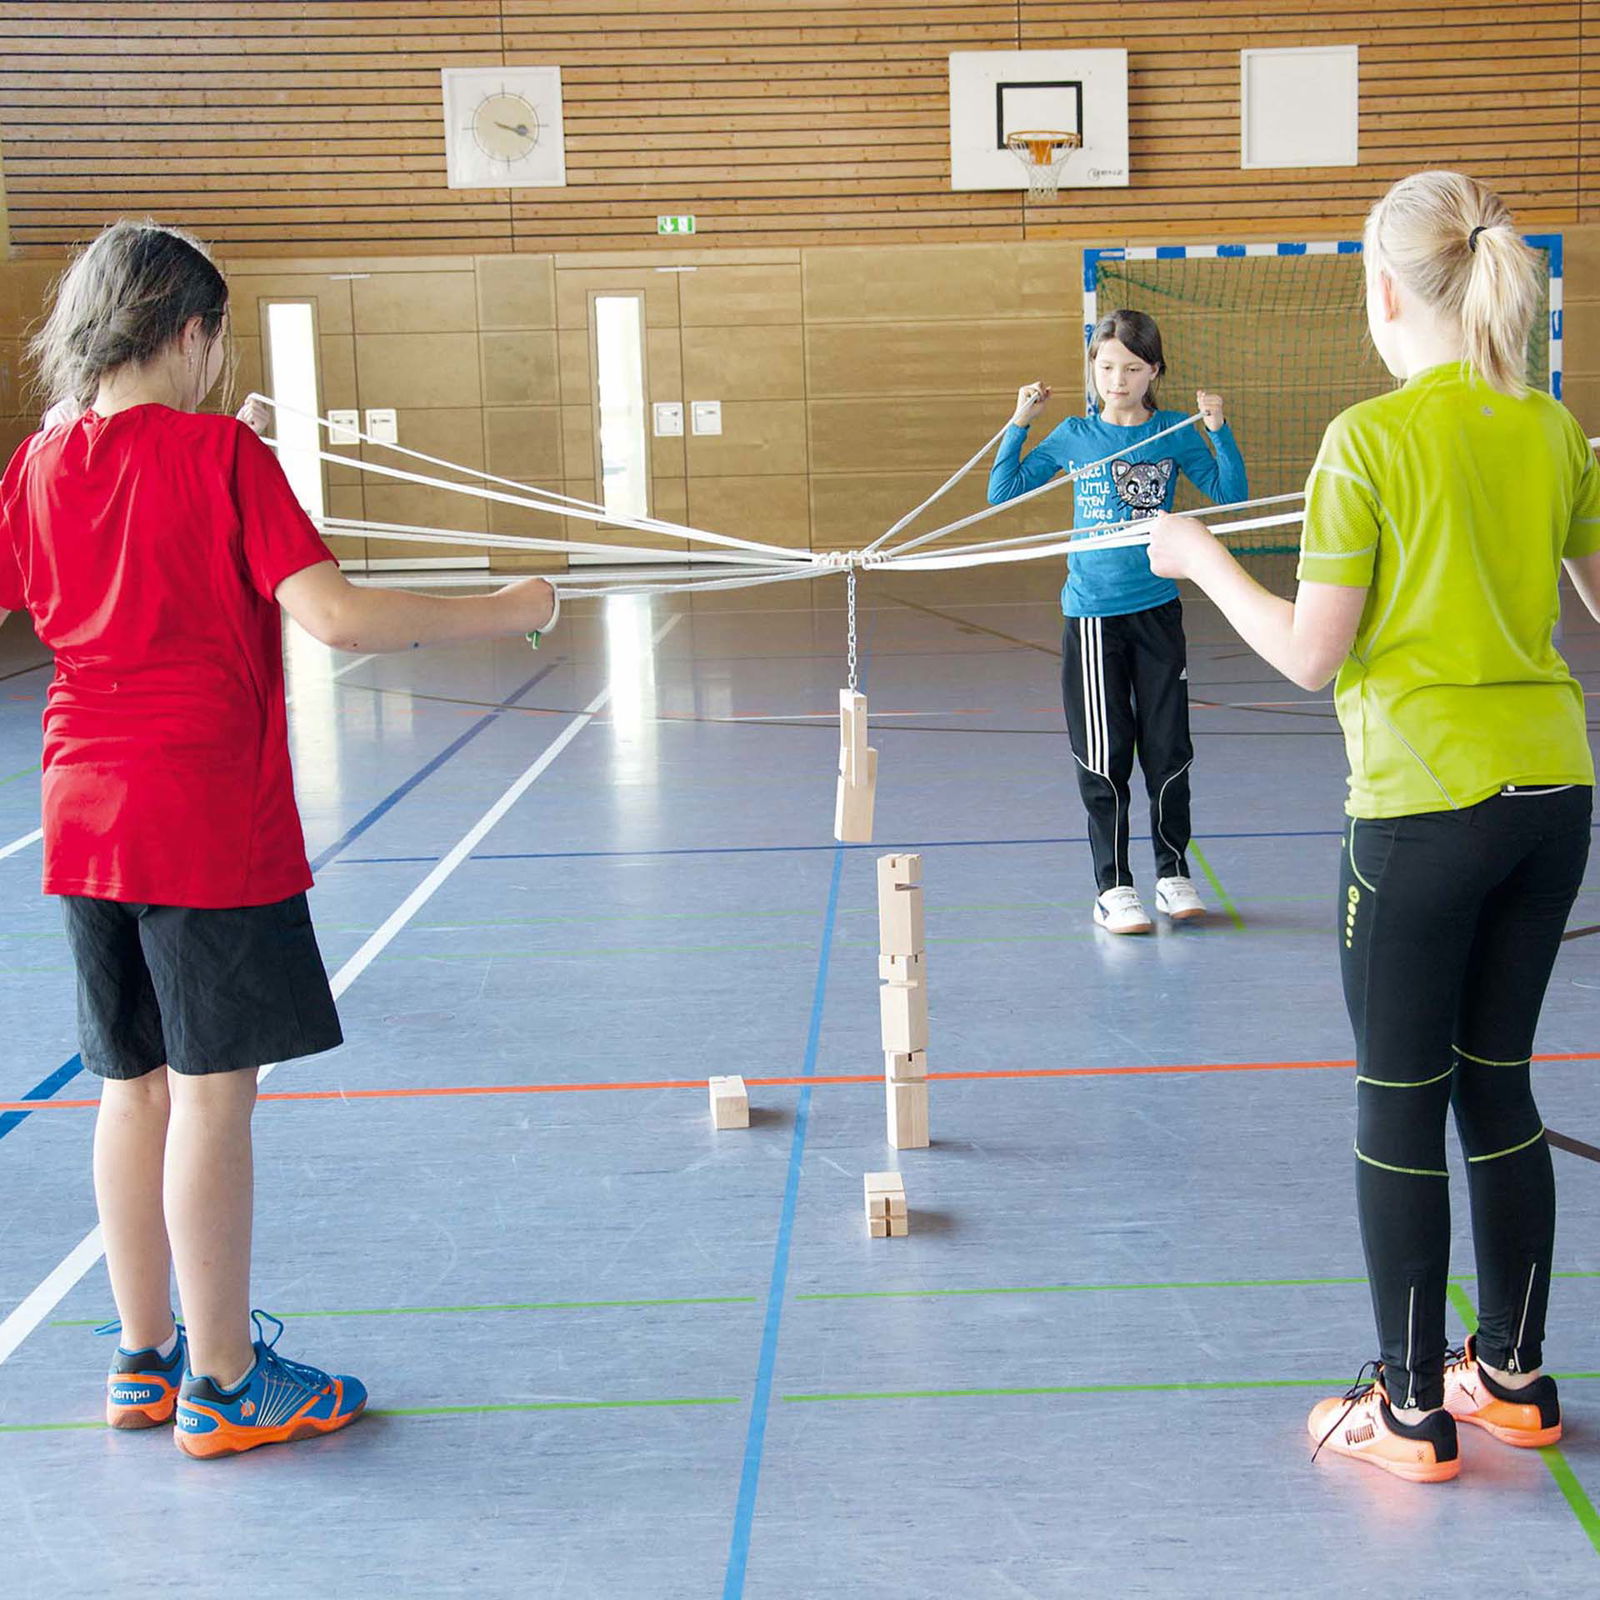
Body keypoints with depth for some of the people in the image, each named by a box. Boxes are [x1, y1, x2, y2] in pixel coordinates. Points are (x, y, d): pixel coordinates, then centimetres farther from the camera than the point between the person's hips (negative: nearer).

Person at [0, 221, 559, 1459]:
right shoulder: (220, 453, -11)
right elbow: (336, 617, -20)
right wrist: (508, 609, -11)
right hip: (211, 823, -6)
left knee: (135, 1086, 14)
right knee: (213, 1090, 0)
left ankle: (146, 1358, 25)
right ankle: (220, 1383, 10)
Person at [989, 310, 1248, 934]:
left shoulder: (1174, 433, 1)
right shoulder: (1074, 436, 2)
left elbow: (1231, 495, -5)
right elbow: (1003, 492, 5)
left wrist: (1220, 432, -16)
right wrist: (1019, 424, -3)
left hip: (1157, 611, 1)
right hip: (1092, 614, 0)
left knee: (1168, 750, 6)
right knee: (1104, 759, 2)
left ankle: (1173, 873, 22)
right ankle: (1113, 886, 12)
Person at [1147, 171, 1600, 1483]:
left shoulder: (1371, 439, -13)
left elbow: (1310, 656, -11)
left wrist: (1201, 557, 2)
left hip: (1426, 804, -6)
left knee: (1400, 1104, 5)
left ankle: (1412, 1409, 14)